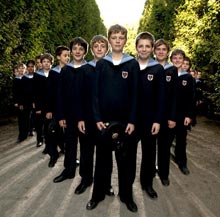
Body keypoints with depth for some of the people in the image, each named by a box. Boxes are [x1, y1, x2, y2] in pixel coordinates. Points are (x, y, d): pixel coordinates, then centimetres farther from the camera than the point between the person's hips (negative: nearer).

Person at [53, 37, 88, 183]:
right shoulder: (65, 70, 6)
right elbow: (60, 94, 5)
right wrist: (61, 116, 0)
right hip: (70, 114, 3)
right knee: (70, 143, 14)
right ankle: (69, 170, 29)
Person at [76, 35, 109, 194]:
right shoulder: (84, 69, 4)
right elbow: (79, 95, 1)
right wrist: (80, 118, -5)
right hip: (87, 118, 1)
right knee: (86, 150, 11)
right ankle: (86, 179, 28)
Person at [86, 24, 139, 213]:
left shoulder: (132, 64, 1)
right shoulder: (101, 64, 5)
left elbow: (135, 94, -1)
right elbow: (96, 92, 3)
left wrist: (132, 120, -8)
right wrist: (97, 118, -6)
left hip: (125, 120, -1)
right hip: (104, 119, 1)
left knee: (126, 159, 8)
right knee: (103, 158, 10)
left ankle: (127, 195, 24)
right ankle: (98, 194, 24)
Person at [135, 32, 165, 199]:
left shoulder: (158, 69, -1)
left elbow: (161, 97, -3)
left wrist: (158, 120, -9)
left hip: (150, 118, 0)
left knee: (149, 152, 10)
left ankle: (147, 182, 27)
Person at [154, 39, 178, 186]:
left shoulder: (173, 70, 2)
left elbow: (174, 95, -2)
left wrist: (173, 117, -8)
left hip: (166, 114, 0)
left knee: (165, 145, 8)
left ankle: (164, 173, 23)